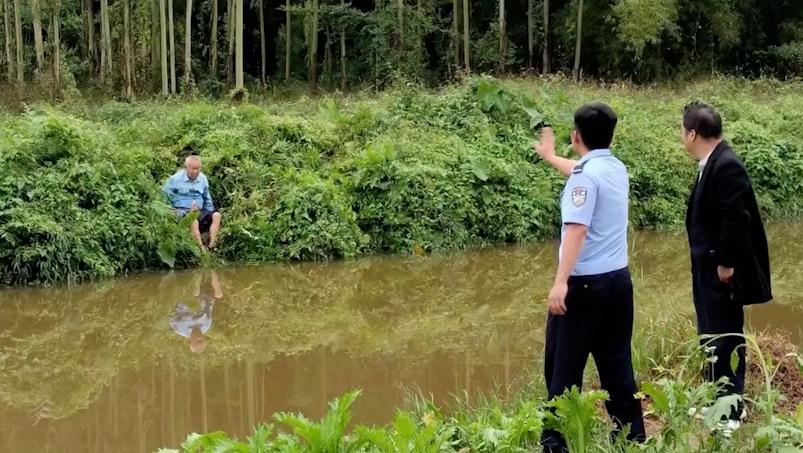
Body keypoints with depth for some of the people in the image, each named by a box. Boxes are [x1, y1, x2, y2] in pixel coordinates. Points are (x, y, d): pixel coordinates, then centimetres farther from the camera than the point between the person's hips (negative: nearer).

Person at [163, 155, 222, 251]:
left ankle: (211, 246, -31)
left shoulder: (203, 179, 12)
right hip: (181, 212, -6)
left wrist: (210, 214, 15)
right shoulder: (175, 179, -4)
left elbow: (207, 200, 24)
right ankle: (202, 250, -42)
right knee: (194, 220, -37)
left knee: (216, 215, -21)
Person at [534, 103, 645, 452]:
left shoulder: (585, 175, -13)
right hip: (618, 279, 8)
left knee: (563, 366, 0)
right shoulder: (617, 169, 12)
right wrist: (550, 157, 53)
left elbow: (577, 230, -23)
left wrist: (561, 282, -27)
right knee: (617, 364, 14)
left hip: (585, 283, -8)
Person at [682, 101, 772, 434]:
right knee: (711, 338, 18)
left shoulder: (727, 166, -21)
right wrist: (712, 264, 14)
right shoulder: (711, 164, 8)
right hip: (708, 269, 10)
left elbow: (736, 219, -25)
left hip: (722, 271, -10)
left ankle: (730, 413, 9)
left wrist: (726, 264, -20)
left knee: (726, 340, -1)